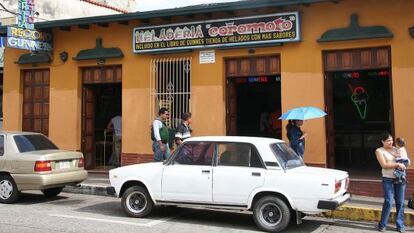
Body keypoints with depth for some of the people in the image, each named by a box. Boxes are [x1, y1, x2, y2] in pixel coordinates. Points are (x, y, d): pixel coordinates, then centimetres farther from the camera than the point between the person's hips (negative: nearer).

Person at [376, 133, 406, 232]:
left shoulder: (396, 149, 12)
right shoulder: (379, 151, -1)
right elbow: (384, 165, -12)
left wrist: (402, 165, -3)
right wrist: (397, 164, -17)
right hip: (388, 179, -4)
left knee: (400, 202, 5)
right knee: (388, 202, -9)